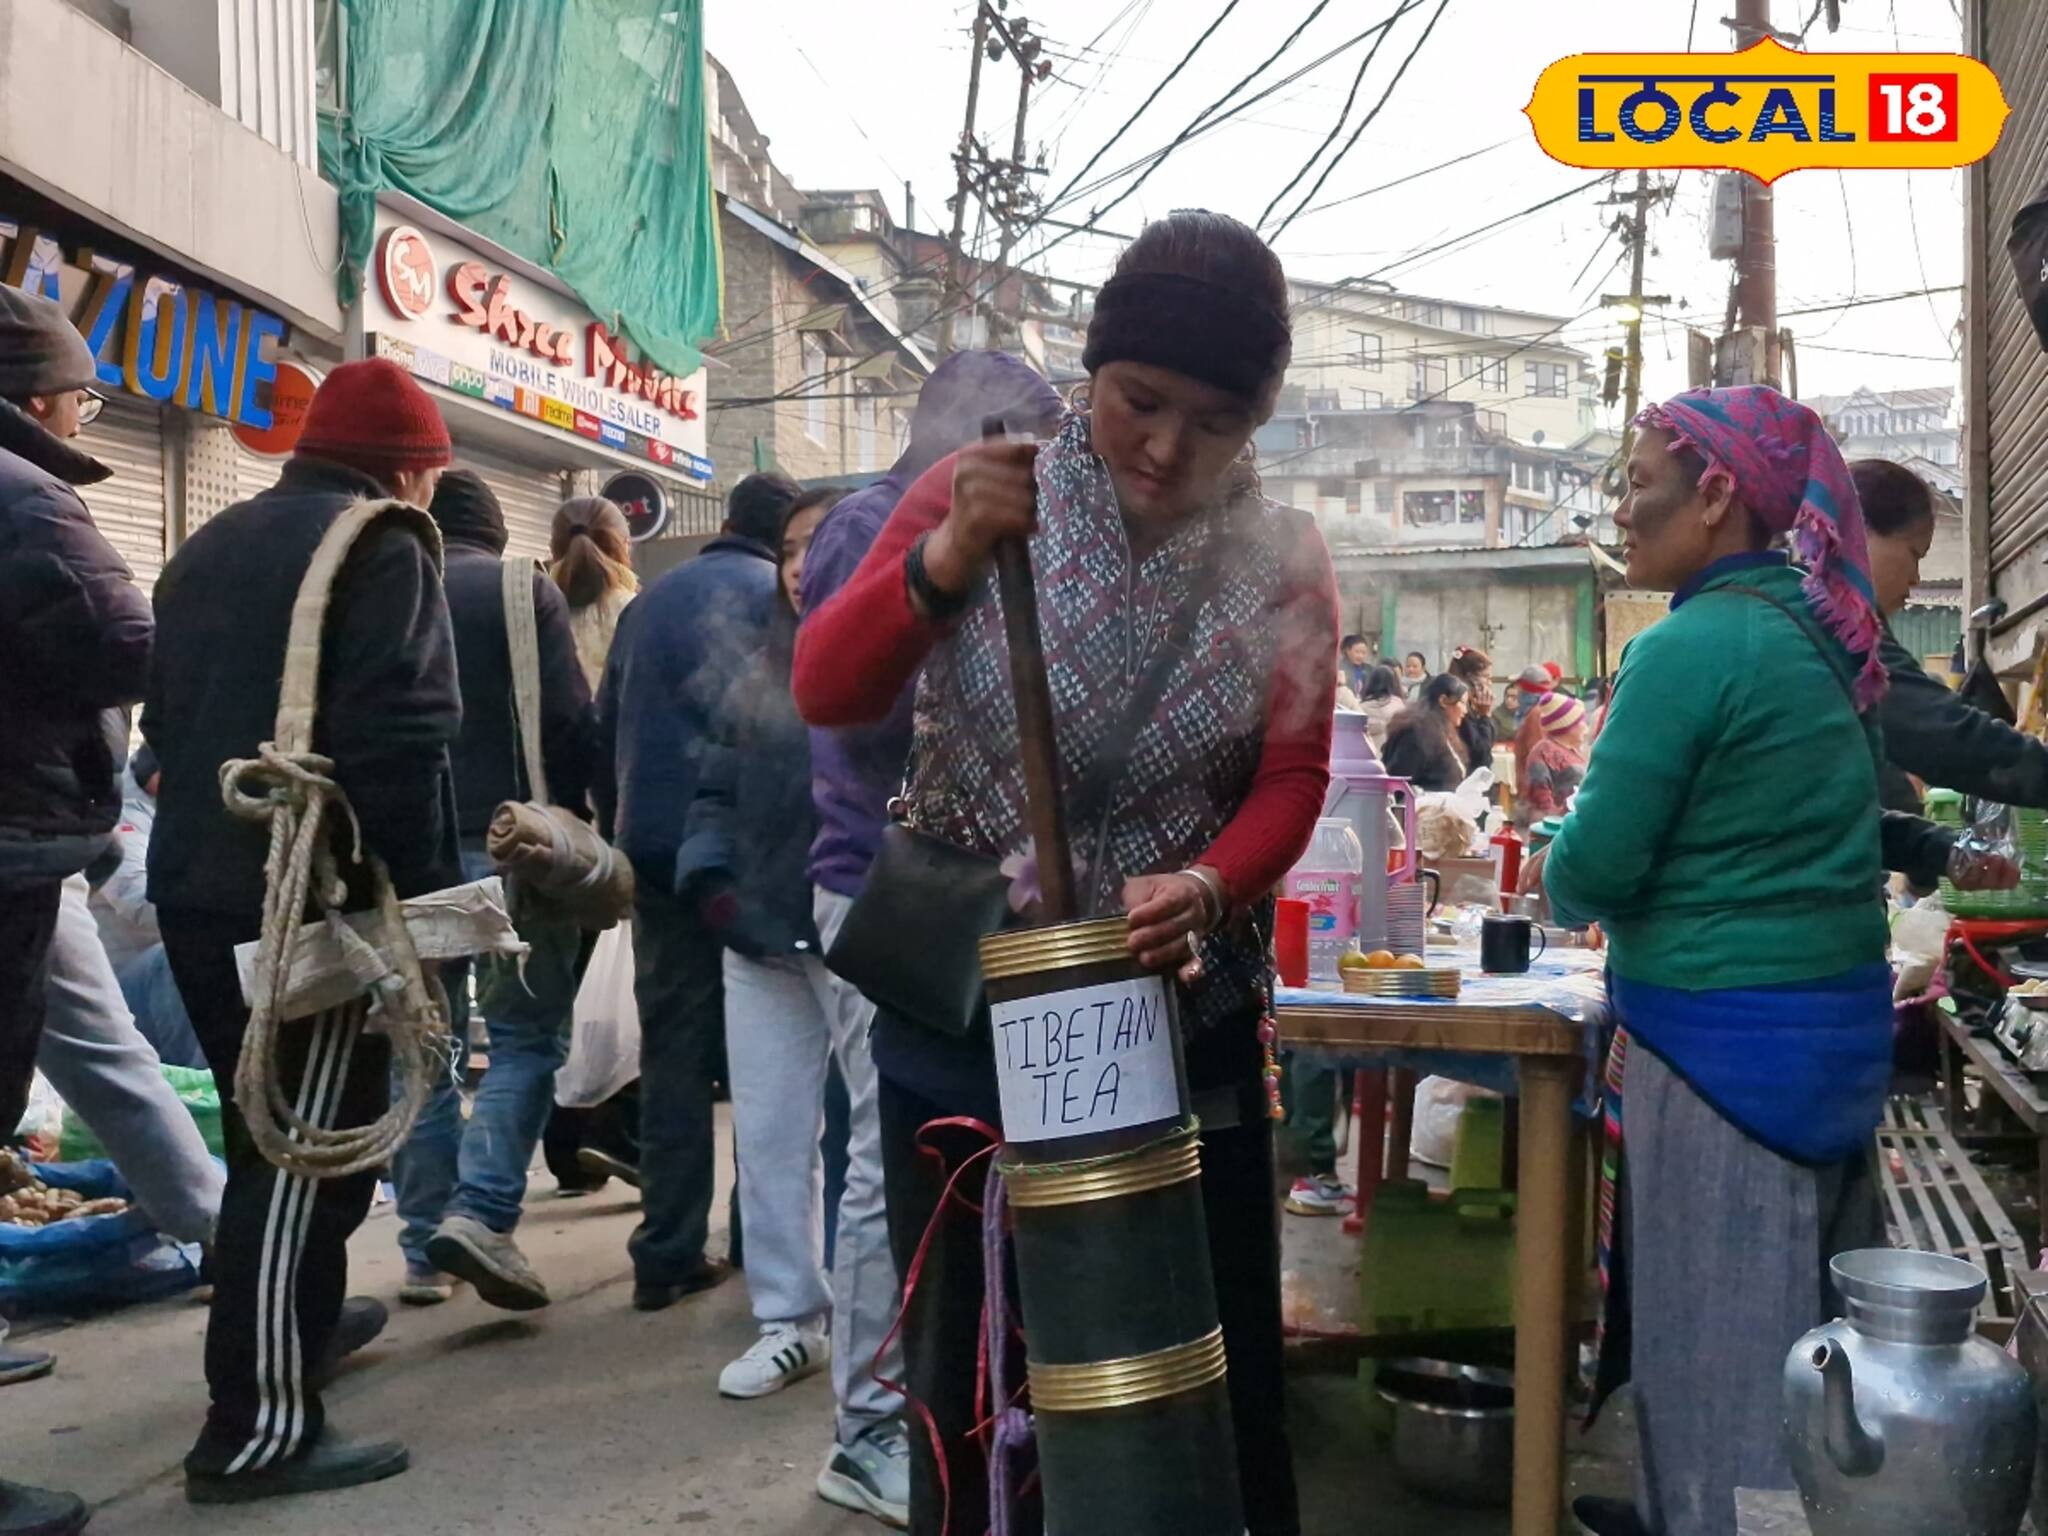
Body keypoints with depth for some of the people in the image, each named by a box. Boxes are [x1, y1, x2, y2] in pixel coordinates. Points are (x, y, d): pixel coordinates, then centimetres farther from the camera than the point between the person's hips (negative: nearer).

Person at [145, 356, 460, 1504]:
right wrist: (428, 892, -17)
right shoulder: (380, 548, -9)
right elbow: (398, 740, -20)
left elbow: (167, 718, 22)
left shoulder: (210, 546, 18)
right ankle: (263, 1426, 1)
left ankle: (295, 1315, 39)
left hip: (198, 887, 9)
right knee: (306, 1147, -3)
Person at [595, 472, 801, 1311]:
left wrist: (618, 836, 21)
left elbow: (606, 731, 16)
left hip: (657, 847, 4)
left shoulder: (651, 601, 16)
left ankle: (668, 1251, 4)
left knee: (672, 1047, 5)